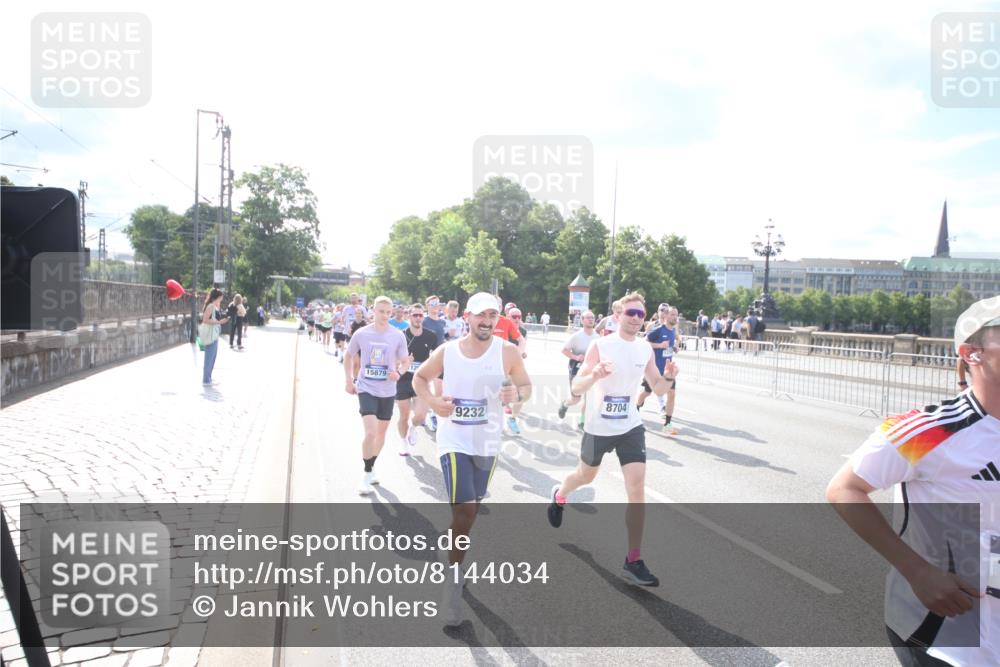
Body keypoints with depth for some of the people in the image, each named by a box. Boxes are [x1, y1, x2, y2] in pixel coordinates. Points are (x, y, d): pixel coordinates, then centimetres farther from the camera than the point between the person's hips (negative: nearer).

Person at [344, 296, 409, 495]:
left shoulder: (398, 335, -6)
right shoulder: (361, 333, -7)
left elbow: (405, 361, 3)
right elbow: (349, 356, 9)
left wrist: (398, 372, -18)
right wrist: (349, 381, 4)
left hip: (387, 391, 3)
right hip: (366, 388, -2)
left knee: (381, 433, 15)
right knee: (370, 432, -15)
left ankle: (371, 468, 36)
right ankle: (367, 475, 1)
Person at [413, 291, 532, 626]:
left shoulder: (507, 351, -8)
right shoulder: (446, 351, -6)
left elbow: (527, 386, -1)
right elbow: (420, 378, 9)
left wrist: (517, 393, -25)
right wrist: (432, 401, -11)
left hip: (487, 443, 2)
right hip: (454, 441, -2)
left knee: (471, 508, 19)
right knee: (464, 510, -12)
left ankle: (457, 557, 44)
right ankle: (454, 577, 7)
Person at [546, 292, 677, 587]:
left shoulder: (646, 349, 0)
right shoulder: (600, 345, -14)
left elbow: (658, 390, 8)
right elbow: (576, 388, -17)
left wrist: (668, 378, -15)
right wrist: (594, 375, -38)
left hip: (630, 427, 3)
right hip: (598, 427, -3)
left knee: (637, 489, -9)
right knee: (585, 476, 20)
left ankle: (633, 561, 0)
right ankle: (559, 496, 56)